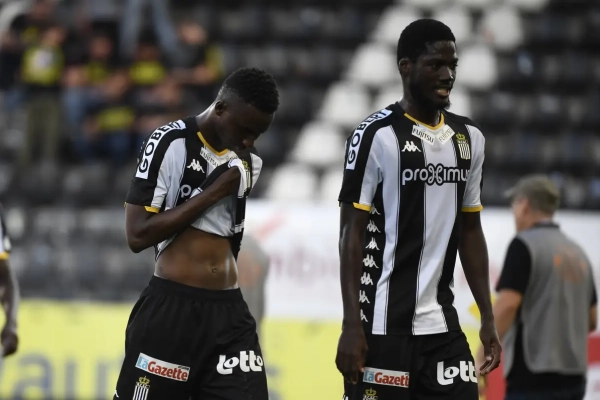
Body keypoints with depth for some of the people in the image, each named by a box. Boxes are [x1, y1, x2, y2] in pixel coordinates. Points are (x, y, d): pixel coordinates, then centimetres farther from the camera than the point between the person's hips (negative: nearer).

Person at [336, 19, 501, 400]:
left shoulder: (469, 138, 12)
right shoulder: (377, 135, -8)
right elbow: (352, 233, -8)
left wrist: (488, 318, 12)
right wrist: (352, 326, -14)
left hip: (443, 326, 6)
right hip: (384, 326, -6)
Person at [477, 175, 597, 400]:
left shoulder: (525, 244, -7)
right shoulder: (577, 253, 16)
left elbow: (507, 305, -17)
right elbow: (591, 320, 19)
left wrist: (481, 359, -12)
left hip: (533, 379, -8)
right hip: (573, 378, 8)